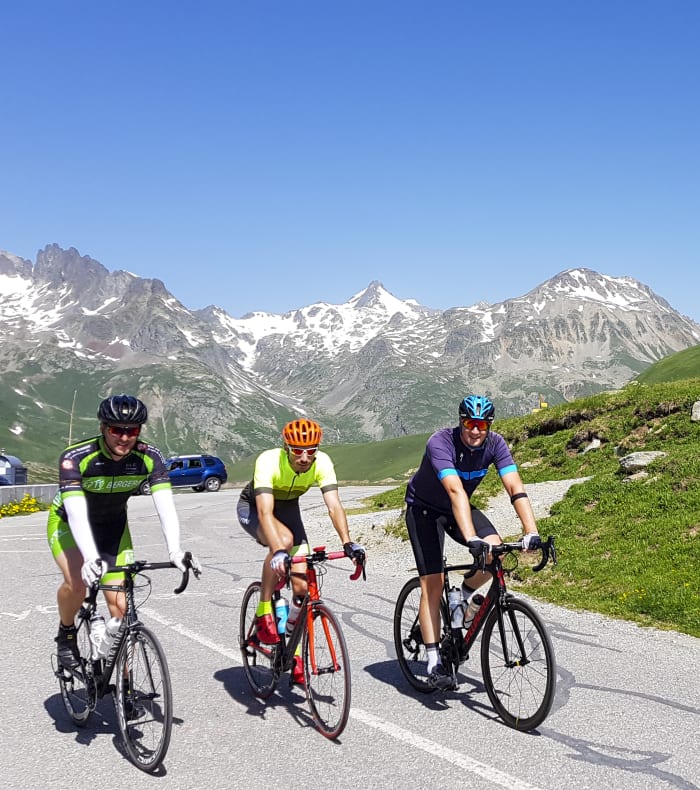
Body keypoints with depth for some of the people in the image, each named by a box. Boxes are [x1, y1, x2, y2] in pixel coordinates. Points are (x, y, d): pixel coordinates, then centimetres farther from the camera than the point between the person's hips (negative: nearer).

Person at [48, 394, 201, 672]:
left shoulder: (149, 457, -24)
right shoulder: (76, 457, -32)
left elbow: (165, 505, -31)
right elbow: (76, 512, -41)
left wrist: (175, 550, -46)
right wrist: (91, 558, -55)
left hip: (113, 524, 3)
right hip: (68, 522, -2)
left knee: (120, 603, -7)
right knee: (77, 582, -28)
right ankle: (66, 633, 4)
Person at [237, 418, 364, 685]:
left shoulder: (322, 462, -26)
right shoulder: (268, 461, -36)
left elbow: (334, 505, -33)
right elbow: (265, 512, -45)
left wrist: (348, 543, -48)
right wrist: (277, 551, -59)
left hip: (288, 507, 4)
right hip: (252, 507, -4)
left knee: (302, 586, -8)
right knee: (284, 540, -38)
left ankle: (294, 652, 10)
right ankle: (263, 613, -19)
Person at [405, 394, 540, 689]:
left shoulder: (495, 443, -19)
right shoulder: (441, 442, -33)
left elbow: (515, 488, -28)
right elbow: (456, 491, -45)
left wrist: (531, 532, -41)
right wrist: (471, 538, -56)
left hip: (458, 507, 4)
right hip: (423, 508, -4)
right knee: (433, 583, -12)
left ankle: (462, 598, 5)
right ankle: (434, 662, -5)